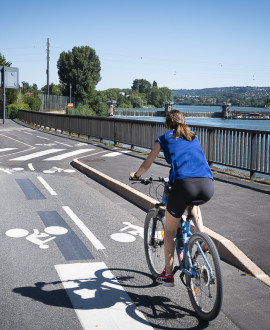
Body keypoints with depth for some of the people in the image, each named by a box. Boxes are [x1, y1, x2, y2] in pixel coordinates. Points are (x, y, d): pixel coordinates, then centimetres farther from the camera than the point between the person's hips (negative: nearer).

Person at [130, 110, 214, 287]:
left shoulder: (164, 139, 19)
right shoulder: (193, 136, 29)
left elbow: (146, 165, 28)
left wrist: (136, 175, 49)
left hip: (184, 184, -4)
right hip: (208, 185, 4)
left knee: (170, 230, 18)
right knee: (193, 203, 41)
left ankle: (168, 274, 23)